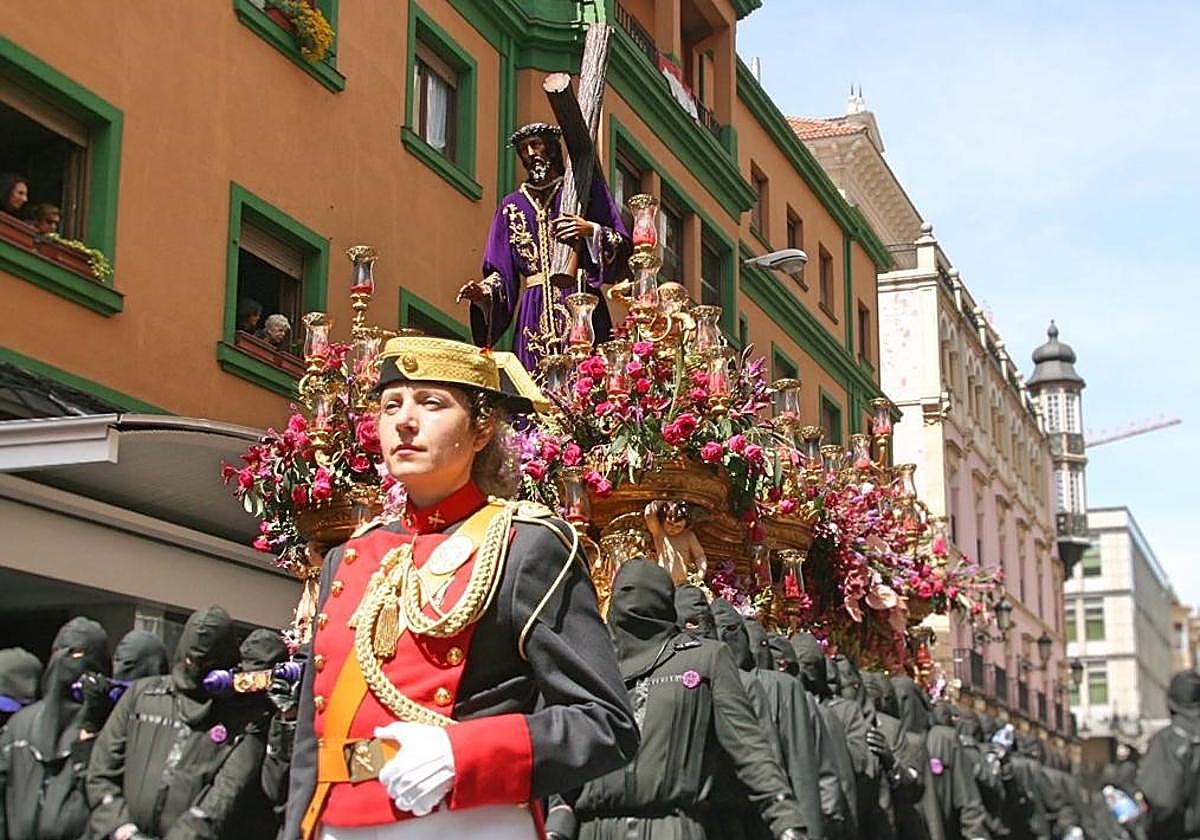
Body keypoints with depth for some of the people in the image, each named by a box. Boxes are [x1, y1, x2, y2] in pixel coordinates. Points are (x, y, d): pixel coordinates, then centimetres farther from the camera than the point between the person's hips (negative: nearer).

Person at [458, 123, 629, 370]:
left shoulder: (585, 189, 11)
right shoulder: (511, 205, 19)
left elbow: (622, 247, 6)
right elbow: (501, 272, 14)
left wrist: (591, 231, -12)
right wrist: (485, 292, -6)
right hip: (534, 310, 2)